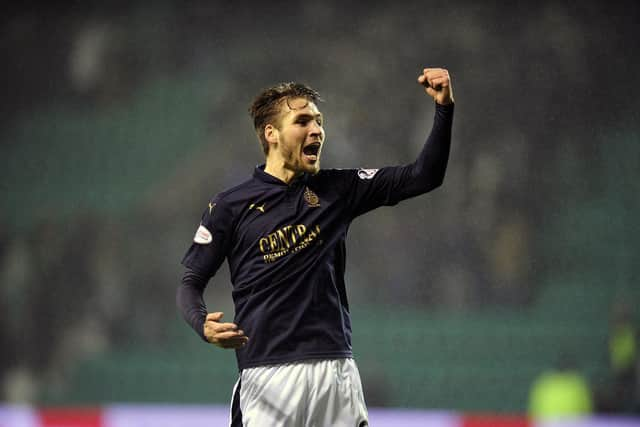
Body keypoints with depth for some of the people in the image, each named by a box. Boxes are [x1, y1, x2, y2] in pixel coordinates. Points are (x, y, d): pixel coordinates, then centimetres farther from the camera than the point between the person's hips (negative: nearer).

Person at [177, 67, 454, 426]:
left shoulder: (336, 191, 10)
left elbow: (423, 177, 6)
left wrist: (444, 109, -6)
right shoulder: (230, 206, 2)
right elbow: (191, 282, 6)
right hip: (267, 377, -3)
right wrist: (204, 326, -16)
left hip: (337, 371, 3)